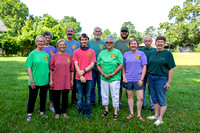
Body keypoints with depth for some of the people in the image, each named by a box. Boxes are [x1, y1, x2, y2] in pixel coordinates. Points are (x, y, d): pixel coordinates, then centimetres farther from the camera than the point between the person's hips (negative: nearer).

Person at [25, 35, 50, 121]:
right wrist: (31, 80, -12)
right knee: (32, 97, 7)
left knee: (43, 97, 14)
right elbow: (29, 67, -6)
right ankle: (29, 114, 25)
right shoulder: (32, 54, -4)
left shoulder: (46, 55, 6)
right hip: (34, 81, -3)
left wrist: (50, 79, 8)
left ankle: (42, 112, 31)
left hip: (45, 81, 3)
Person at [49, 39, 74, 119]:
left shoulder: (69, 56, 4)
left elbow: (72, 69, 6)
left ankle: (64, 111, 28)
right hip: (56, 81, -1)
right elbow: (51, 69, 1)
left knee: (65, 97, 10)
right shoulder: (54, 56, 0)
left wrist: (72, 80, 3)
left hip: (66, 81, 1)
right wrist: (51, 80, -4)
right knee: (56, 97, 9)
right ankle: (57, 112, 27)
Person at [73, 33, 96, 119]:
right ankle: (80, 111, 21)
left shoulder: (92, 51, 7)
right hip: (79, 78, 0)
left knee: (88, 96, 8)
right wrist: (81, 76, -9)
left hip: (88, 77, 0)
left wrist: (83, 71, -11)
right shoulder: (76, 52, 6)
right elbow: (76, 65, 0)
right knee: (80, 96, 7)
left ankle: (87, 112, 21)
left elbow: (92, 64, 0)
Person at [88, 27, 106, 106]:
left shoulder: (104, 43, 7)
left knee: (101, 85, 7)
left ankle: (101, 100, 22)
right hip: (91, 67, 0)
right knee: (91, 85, 6)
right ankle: (92, 101, 20)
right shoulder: (89, 42, 6)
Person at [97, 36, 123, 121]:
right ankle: (106, 110, 32)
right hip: (104, 78, 4)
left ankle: (115, 113, 16)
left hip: (114, 79, -4)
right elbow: (98, 65, 8)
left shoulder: (117, 52, -2)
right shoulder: (102, 53, 9)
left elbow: (121, 65, -8)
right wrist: (104, 74, -6)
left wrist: (112, 74, -12)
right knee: (104, 95, 13)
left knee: (115, 96, 4)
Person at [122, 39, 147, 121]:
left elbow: (144, 67, -2)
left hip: (137, 80, -2)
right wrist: (124, 77, 1)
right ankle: (131, 113, 27)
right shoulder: (126, 54, 7)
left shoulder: (141, 54, 0)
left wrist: (141, 79, -8)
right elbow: (123, 67, 11)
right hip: (128, 79, 2)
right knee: (129, 96, 12)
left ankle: (139, 115, 17)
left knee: (140, 98, -2)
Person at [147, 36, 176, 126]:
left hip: (161, 78, -5)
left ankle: (160, 119, 13)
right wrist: (148, 78, 9)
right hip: (151, 78, 5)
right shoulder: (152, 53, 10)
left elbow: (171, 69, -6)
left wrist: (169, 82, -11)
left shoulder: (168, 53, -4)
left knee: (162, 100, 2)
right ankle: (156, 115, 28)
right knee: (154, 98, 13)